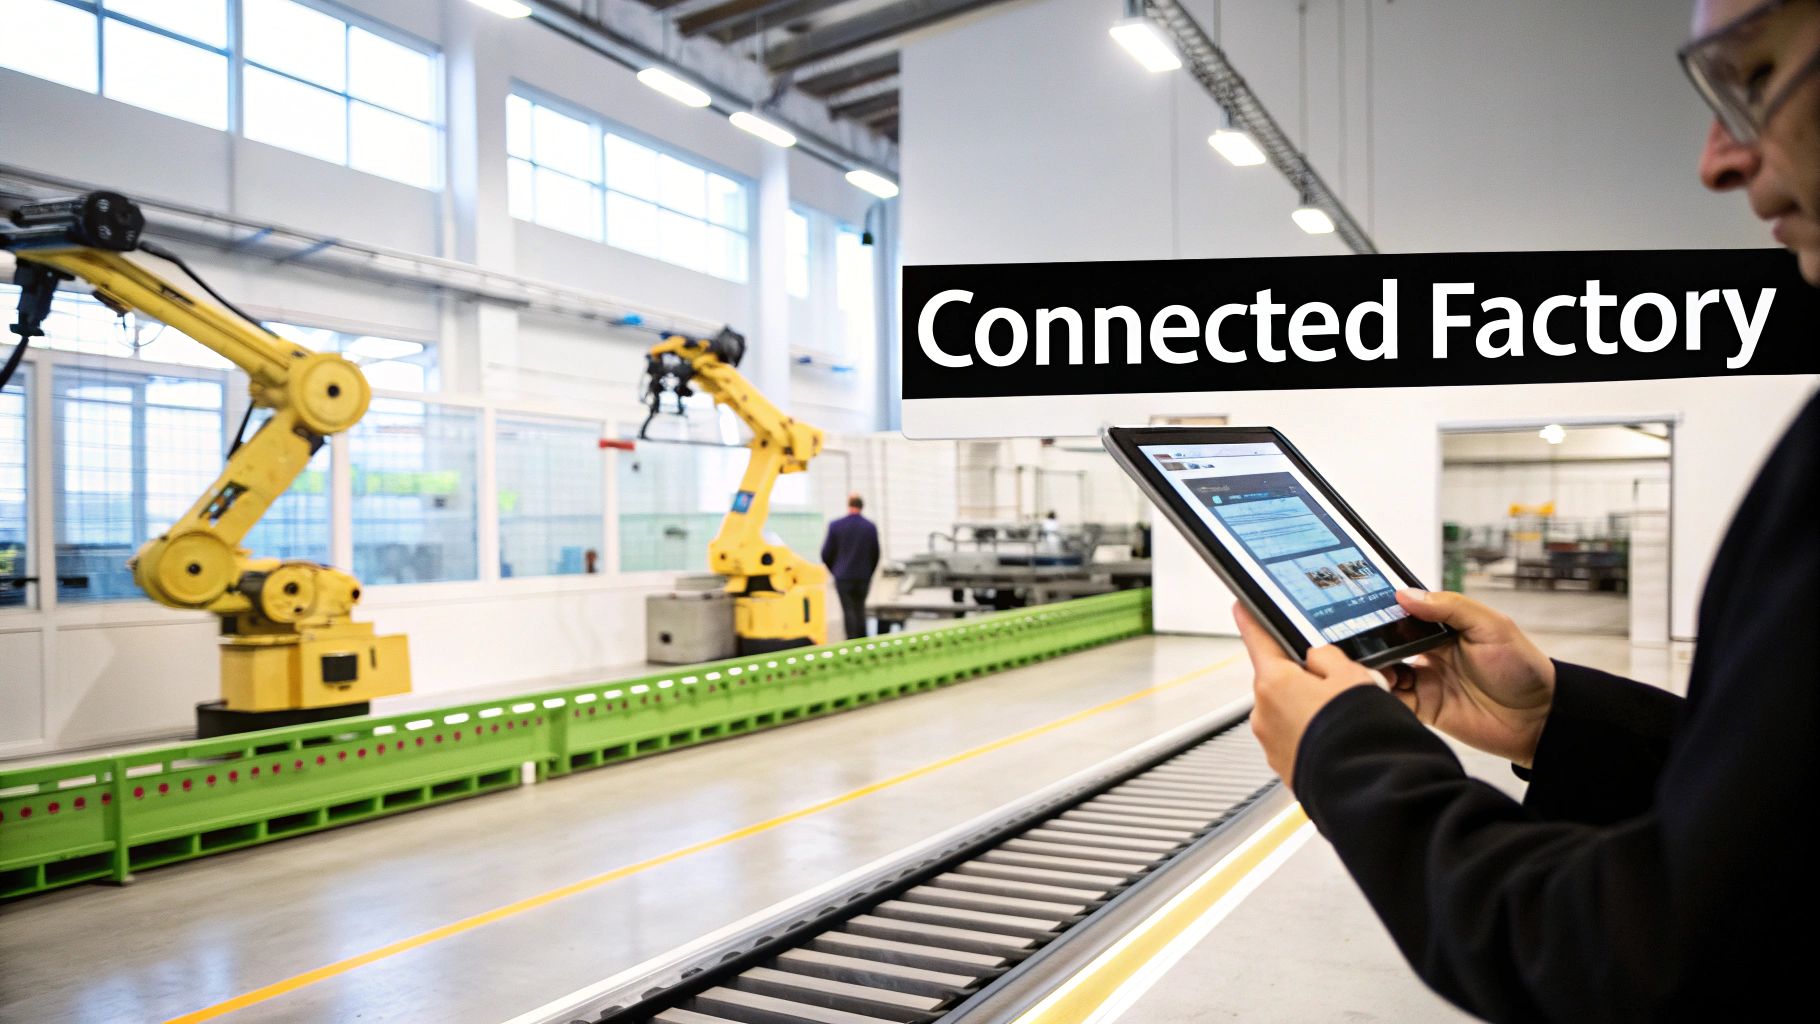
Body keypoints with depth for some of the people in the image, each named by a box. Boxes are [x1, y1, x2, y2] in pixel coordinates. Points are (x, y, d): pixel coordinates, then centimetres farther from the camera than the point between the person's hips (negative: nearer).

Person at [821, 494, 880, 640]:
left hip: (843, 575, -2)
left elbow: (826, 553, -2)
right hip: (863, 577, 2)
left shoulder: (835, 525, -8)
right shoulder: (871, 527, -2)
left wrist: (834, 570, 15)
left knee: (848, 609, 3)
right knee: (860, 608, 13)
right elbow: (875, 555, 4)